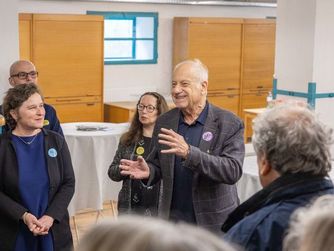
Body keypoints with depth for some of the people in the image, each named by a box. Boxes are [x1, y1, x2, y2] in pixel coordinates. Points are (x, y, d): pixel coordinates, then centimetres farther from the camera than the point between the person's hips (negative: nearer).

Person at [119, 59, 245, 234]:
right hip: (172, 219, 3)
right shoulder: (163, 122, 2)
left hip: (213, 222, -3)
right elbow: (158, 165, 10)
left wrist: (189, 153, -30)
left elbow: (234, 171, -20)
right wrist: (148, 171, -15)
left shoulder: (229, 124, -10)